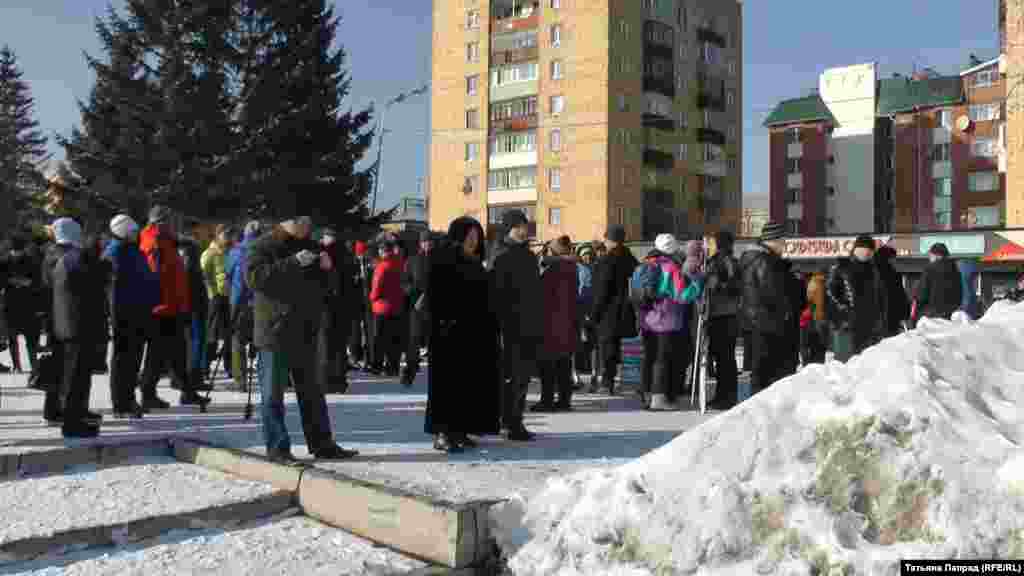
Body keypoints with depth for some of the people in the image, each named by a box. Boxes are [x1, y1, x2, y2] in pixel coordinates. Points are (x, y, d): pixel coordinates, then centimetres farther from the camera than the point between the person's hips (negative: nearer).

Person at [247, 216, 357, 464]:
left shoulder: (310, 246, 15)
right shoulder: (263, 245, -4)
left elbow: (322, 285, 23)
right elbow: (255, 276, -20)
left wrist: (326, 268, 0)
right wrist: (293, 263, -26)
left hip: (305, 332, 7)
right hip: (275, 331, -6)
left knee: (311, 392, 13)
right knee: (273, 394, -1)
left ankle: (322, 444, 20)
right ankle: (277, 447, 7)